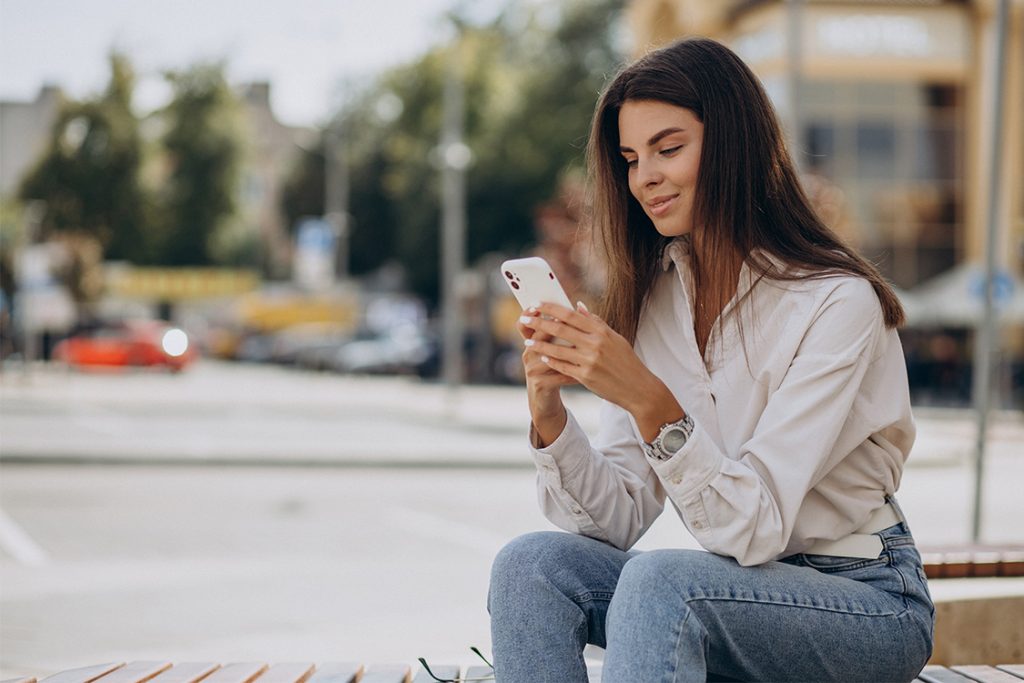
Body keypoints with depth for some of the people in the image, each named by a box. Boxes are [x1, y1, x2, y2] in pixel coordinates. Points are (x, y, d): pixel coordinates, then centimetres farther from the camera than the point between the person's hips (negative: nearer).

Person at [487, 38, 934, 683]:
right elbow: (618, 520, -3)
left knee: (658, 579, -33)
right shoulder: (651, 296, 2)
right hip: (743, 588, 6)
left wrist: (650, 401, -35)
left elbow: (756, 528, -24)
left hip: (869, 601, -6)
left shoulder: (837, 303, -18)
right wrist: (549, 412, -20)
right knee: (530, 563, -16)